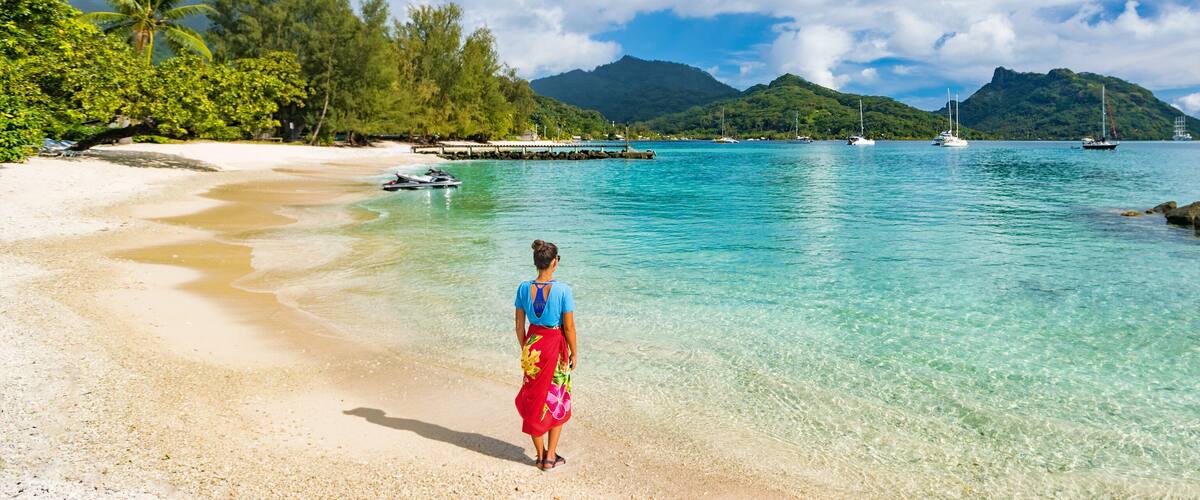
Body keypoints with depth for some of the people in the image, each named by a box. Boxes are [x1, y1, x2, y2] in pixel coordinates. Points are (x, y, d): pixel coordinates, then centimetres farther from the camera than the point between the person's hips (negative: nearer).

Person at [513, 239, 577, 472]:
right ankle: (551, 457, 18)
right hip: (555, 347, -3)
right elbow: (569, 327, -13)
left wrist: (524, 349, 14)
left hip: (532, 347, 3)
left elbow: (519, 325, 0)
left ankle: (541, 455, 26)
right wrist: (573, 354, 1)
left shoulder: (524, 288, -8)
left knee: (533, 400, 16)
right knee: (557, 401, 14)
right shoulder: (562, 290, -19)